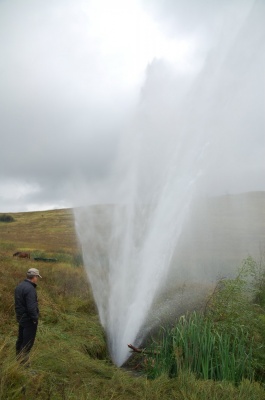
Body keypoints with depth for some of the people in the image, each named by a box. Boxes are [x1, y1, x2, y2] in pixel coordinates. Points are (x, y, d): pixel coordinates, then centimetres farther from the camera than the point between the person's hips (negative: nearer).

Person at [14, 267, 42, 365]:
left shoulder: (20, 286, 5)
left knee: (21, 339, 22)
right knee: (28, 342, 2)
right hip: (29, 320, -10)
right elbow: (31, 307, -28)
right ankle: (23, 361, 10)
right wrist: (35, 318, -17)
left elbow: (18, 303, 12)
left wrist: (19, 314, 19)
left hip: (21, 317, 10)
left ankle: (18, 358, 35)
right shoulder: (30, 289, -25)